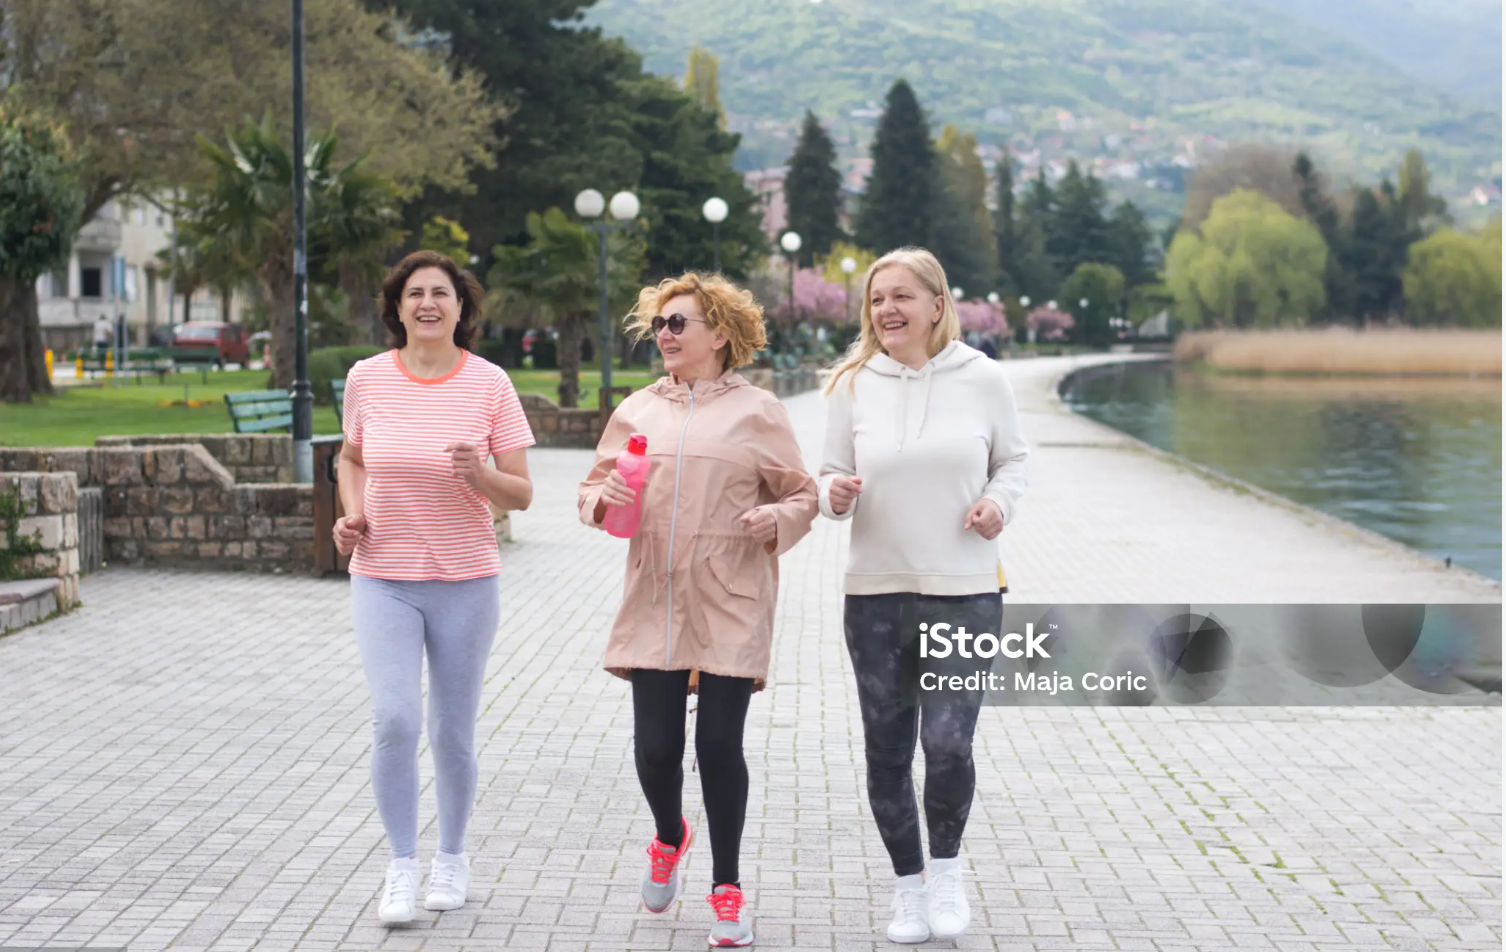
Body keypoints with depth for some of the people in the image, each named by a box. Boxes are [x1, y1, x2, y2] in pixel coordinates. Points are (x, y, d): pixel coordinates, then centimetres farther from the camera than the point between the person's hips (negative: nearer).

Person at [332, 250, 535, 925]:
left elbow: (521, 495, -4)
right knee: (395, 719, -13)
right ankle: (402, 865, 3)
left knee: (454, 730, 8)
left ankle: (452, 856, 29)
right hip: (383, 579, 0)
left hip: (465, 583, 0)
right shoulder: (367, 378, -2)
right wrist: (352, 514, -1)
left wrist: (481, 473, -24)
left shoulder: (489, 384, -6)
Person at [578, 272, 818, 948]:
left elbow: (801, 494, 6)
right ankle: (670, 839, 34)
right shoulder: (637, 410, 12)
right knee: (655, 747, 1)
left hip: (731, 607, -3)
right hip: (654, 604, 3)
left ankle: (727, 890, 13)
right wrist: (602, 499, -6)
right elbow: (595, 486, 17)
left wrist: (777, 519, -15)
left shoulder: (756, 410, 2)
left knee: (720, 745, -2)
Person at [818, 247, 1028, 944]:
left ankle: (947, 866, 16)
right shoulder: (852, 384, 0)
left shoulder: (982, 378, -2)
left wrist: (1000, 501, -9)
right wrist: (835, 496, -16)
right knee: (887, 751, 8)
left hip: (965, 592, -2)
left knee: (947, 743, -12)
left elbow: (1012, 460, 11)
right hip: (875, 595, 2)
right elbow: (832, 478, 7)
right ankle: (908, 885, 28)